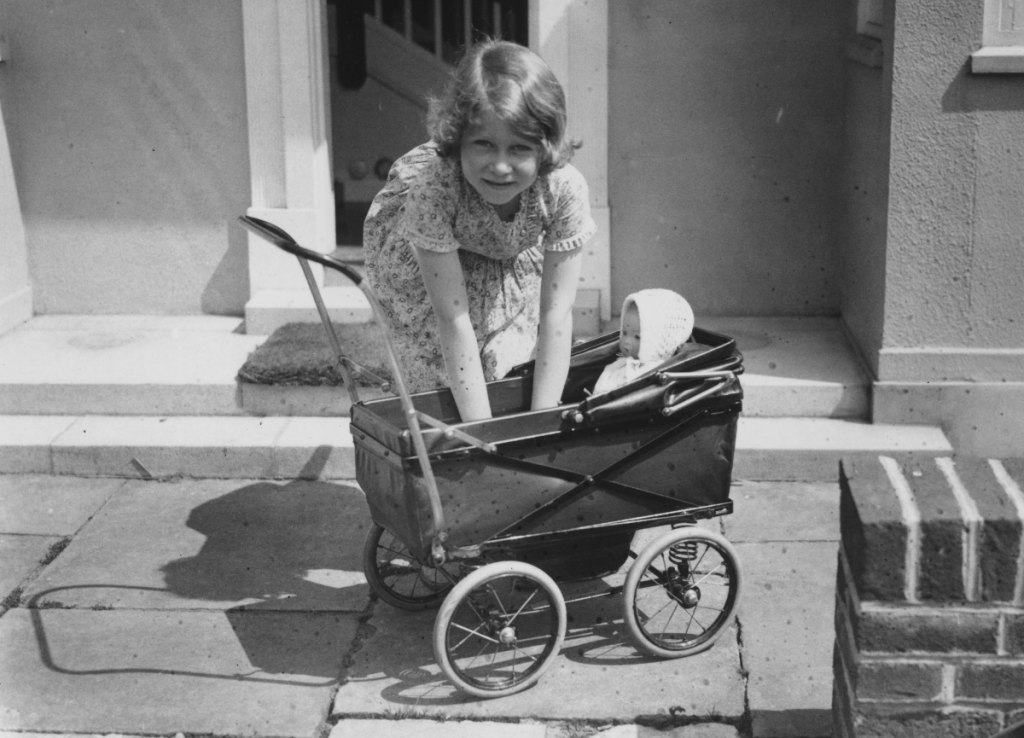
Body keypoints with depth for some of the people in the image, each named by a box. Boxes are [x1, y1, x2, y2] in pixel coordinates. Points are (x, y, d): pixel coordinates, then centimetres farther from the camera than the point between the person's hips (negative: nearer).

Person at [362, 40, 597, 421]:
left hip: (512, 254, 2)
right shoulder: (431, 181, -42)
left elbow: (556, 316, -31)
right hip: (409, 249, -2)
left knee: (505, 361, -11)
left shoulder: (565, 188, -36)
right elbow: (453, 320, -39)